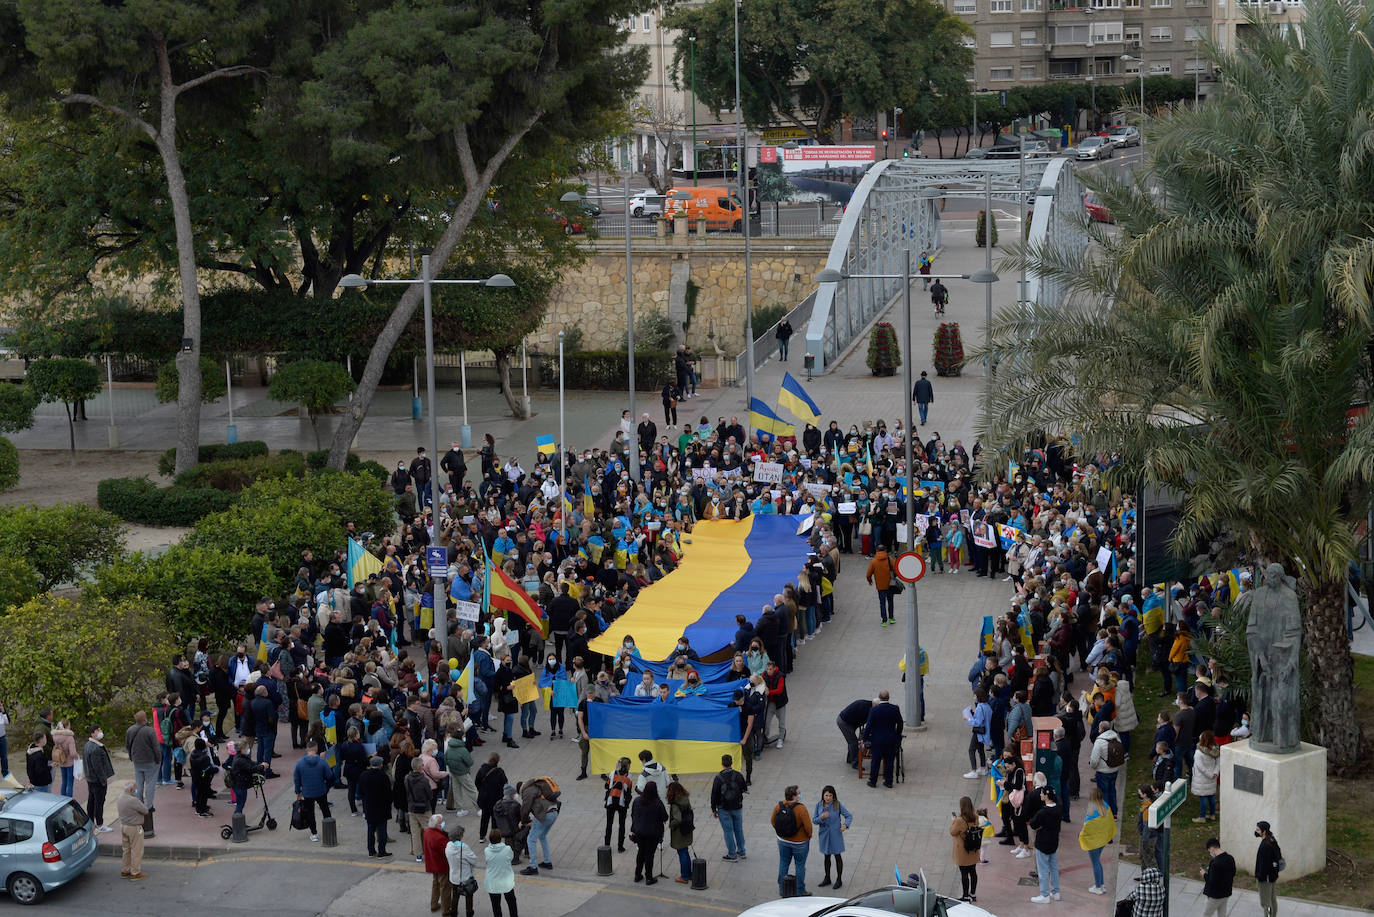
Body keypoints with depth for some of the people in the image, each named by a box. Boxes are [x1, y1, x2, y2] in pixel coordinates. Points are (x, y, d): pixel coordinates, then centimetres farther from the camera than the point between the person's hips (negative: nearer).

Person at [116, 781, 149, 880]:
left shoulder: (121, 797, 1)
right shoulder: (133, 800, -26)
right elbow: (145, 811, -17)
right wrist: (145, 804, 5)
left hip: (123, 825, 9)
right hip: (134, 827, -9)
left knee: (126, 849, 20)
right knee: (136, 851, 3)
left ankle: (125, 870, 28)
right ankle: (135, 873, 9)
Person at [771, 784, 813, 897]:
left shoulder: (778, 807, -10)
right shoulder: (800, 809, -25)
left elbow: (773, 821, 2)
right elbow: (807, 825, -22)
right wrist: (809, 835, -1)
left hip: (783, 840, 4)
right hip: (800, 842, -4)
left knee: (783, 863, 18)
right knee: (800, 865, 10)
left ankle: (782, 889, 26)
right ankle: (800, 891, 18)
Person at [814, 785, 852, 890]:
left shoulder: (837, 805, -14)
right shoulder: (819, 805, -6)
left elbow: (849, 816, -7)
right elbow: (814, 820, -2)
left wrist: (845, 825, -25)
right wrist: (821, 818, -22)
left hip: (835, 834, -3)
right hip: (824, 834, 3)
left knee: (837, 856, 8)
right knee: (826, 856, 17)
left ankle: (839, 880, 21)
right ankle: (827, 879, 32)